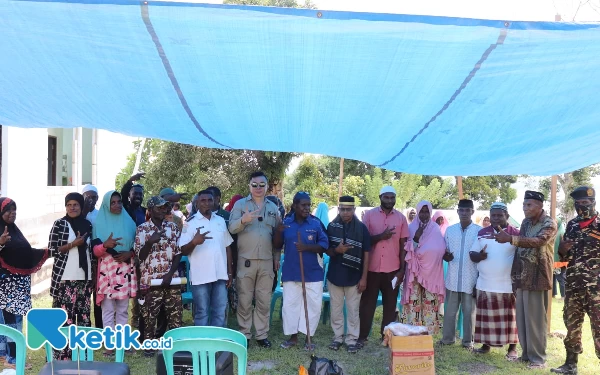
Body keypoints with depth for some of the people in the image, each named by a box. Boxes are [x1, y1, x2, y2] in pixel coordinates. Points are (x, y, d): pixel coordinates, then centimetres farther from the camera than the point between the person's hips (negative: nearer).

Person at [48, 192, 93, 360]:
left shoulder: (87, 224, 11)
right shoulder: (59, 224, -2)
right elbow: (52, 251, -5)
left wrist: (93, 275, 13)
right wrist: (73, 244, -15)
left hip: (84, 277, 4)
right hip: (65, 278, -4)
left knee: (84, 315, 6)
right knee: (64, 317, -6)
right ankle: (62, 355, 1)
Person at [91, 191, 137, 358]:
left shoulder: (129, 222, 8)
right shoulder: (99, 224, 1)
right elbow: (95, 250, -4)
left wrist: (129, 253, -8)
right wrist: (105, 245, -24)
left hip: (126, 270, 3)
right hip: (107, 270, -3)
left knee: (123, 309, 8)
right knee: (108, 310, -2)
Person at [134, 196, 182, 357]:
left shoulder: (173, 227, 8)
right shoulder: (142, 229, 1)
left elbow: (178, 253, 5)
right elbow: (140, 256, -3)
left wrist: (170, 274, -7)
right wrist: (150, 242, -21)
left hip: (171, 279, 2)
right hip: (150, 280, -2)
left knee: (175, 313, 4)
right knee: (149, 315, 3)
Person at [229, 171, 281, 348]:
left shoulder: (273, 207, 11)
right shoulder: (240, 204, 0)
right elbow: (232, 228, -13)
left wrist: (277, 257, 9)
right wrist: (243, 220, -33)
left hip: (267, 261, 3)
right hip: (245, 260, -3)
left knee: (264, 300, 8)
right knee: (244, 299, 5)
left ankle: (262, 334, 18)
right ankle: (244, 334, 15)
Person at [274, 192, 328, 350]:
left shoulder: (316, 223, -3)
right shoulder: (286, 223, 2)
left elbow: (324, 245, -6)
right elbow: (276, 246, 4)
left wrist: (307, 247, -21)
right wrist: (278, 232, -16)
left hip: (313, 273, -1)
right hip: (291, 272, 1)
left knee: (313, 306, 4)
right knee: (289, 304, 7)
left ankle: (308, 337, 19)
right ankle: (293, 336, 22)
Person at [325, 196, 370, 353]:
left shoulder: (361, 228, -3)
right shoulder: (331, 226, 1)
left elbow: (366, 254, -2)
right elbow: (326, 250, 7)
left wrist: (364, 277, -5)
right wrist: (336, 250, -17)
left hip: (354, 277, -2)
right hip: (335, 275, 2)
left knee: (353, 310, 5)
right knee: (336, 309, 11)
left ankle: (352, 340, 16)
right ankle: (337, 337, 24)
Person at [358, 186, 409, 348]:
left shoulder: (401, 218, 5)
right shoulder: (369, 215, 0)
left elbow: (403, 245, 6)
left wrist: (402, 269, 1)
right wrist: (381, 236, -18)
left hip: (393, 269, 1)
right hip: (372, 268, -1)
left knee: (390, 304, 8)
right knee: (367, 303, 5)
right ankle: (362, 336, 14)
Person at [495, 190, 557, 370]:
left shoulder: (549, 224, -7)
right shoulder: (525, 222, 14)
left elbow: (538, 241, -26)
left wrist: (510, 238, -36)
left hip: (536, 277, -7)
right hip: (522, 276, 7)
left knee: (535, 318, -3)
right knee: (522, 318, 10)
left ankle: (538, 358, 6)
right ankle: (527, 353, 21)